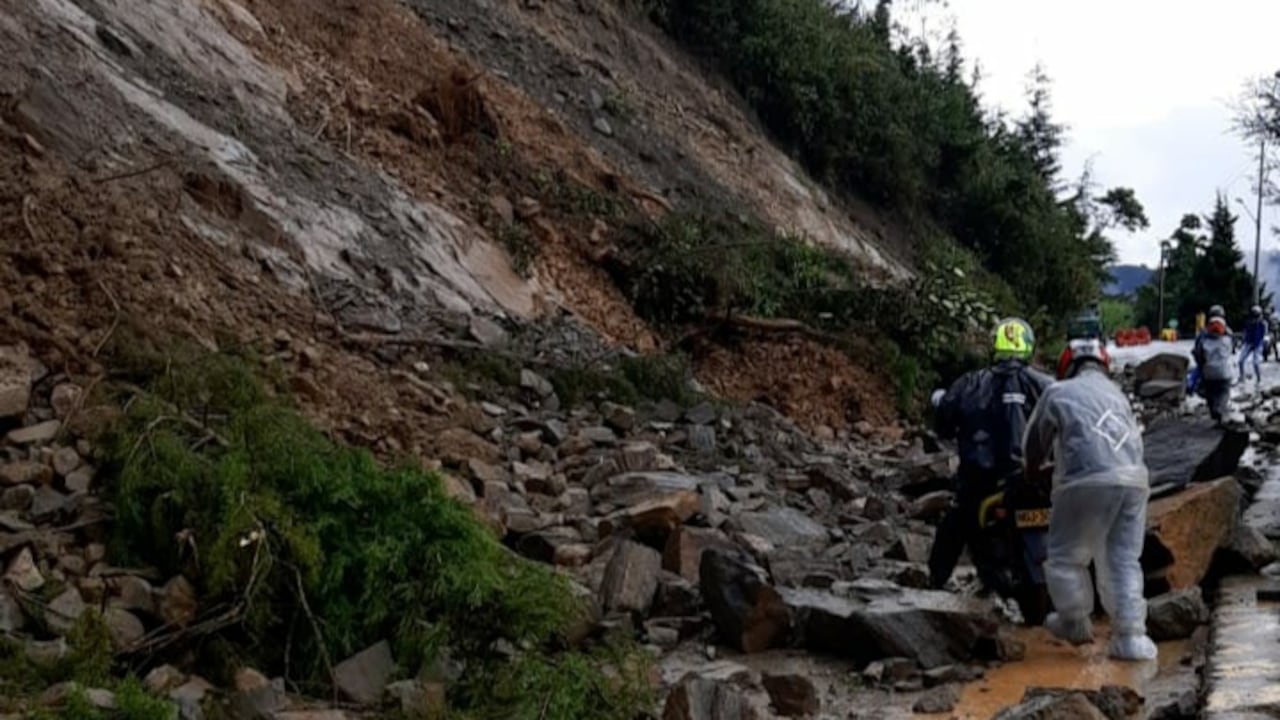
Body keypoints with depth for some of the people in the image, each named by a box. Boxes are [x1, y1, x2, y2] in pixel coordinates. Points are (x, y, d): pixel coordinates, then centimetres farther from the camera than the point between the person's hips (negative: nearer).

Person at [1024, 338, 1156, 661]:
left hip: (1088, 482, -5)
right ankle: (1131, 636, 5)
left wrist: (1033, 468, 43)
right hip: (1134, 480, 5)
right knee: (1124, 560, 11)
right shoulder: (1116, 392, 27)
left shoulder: (1056, 393, 13)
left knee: (1066, 557, 12)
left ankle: (1076, 622, 22)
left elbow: (1035, 443, 21)